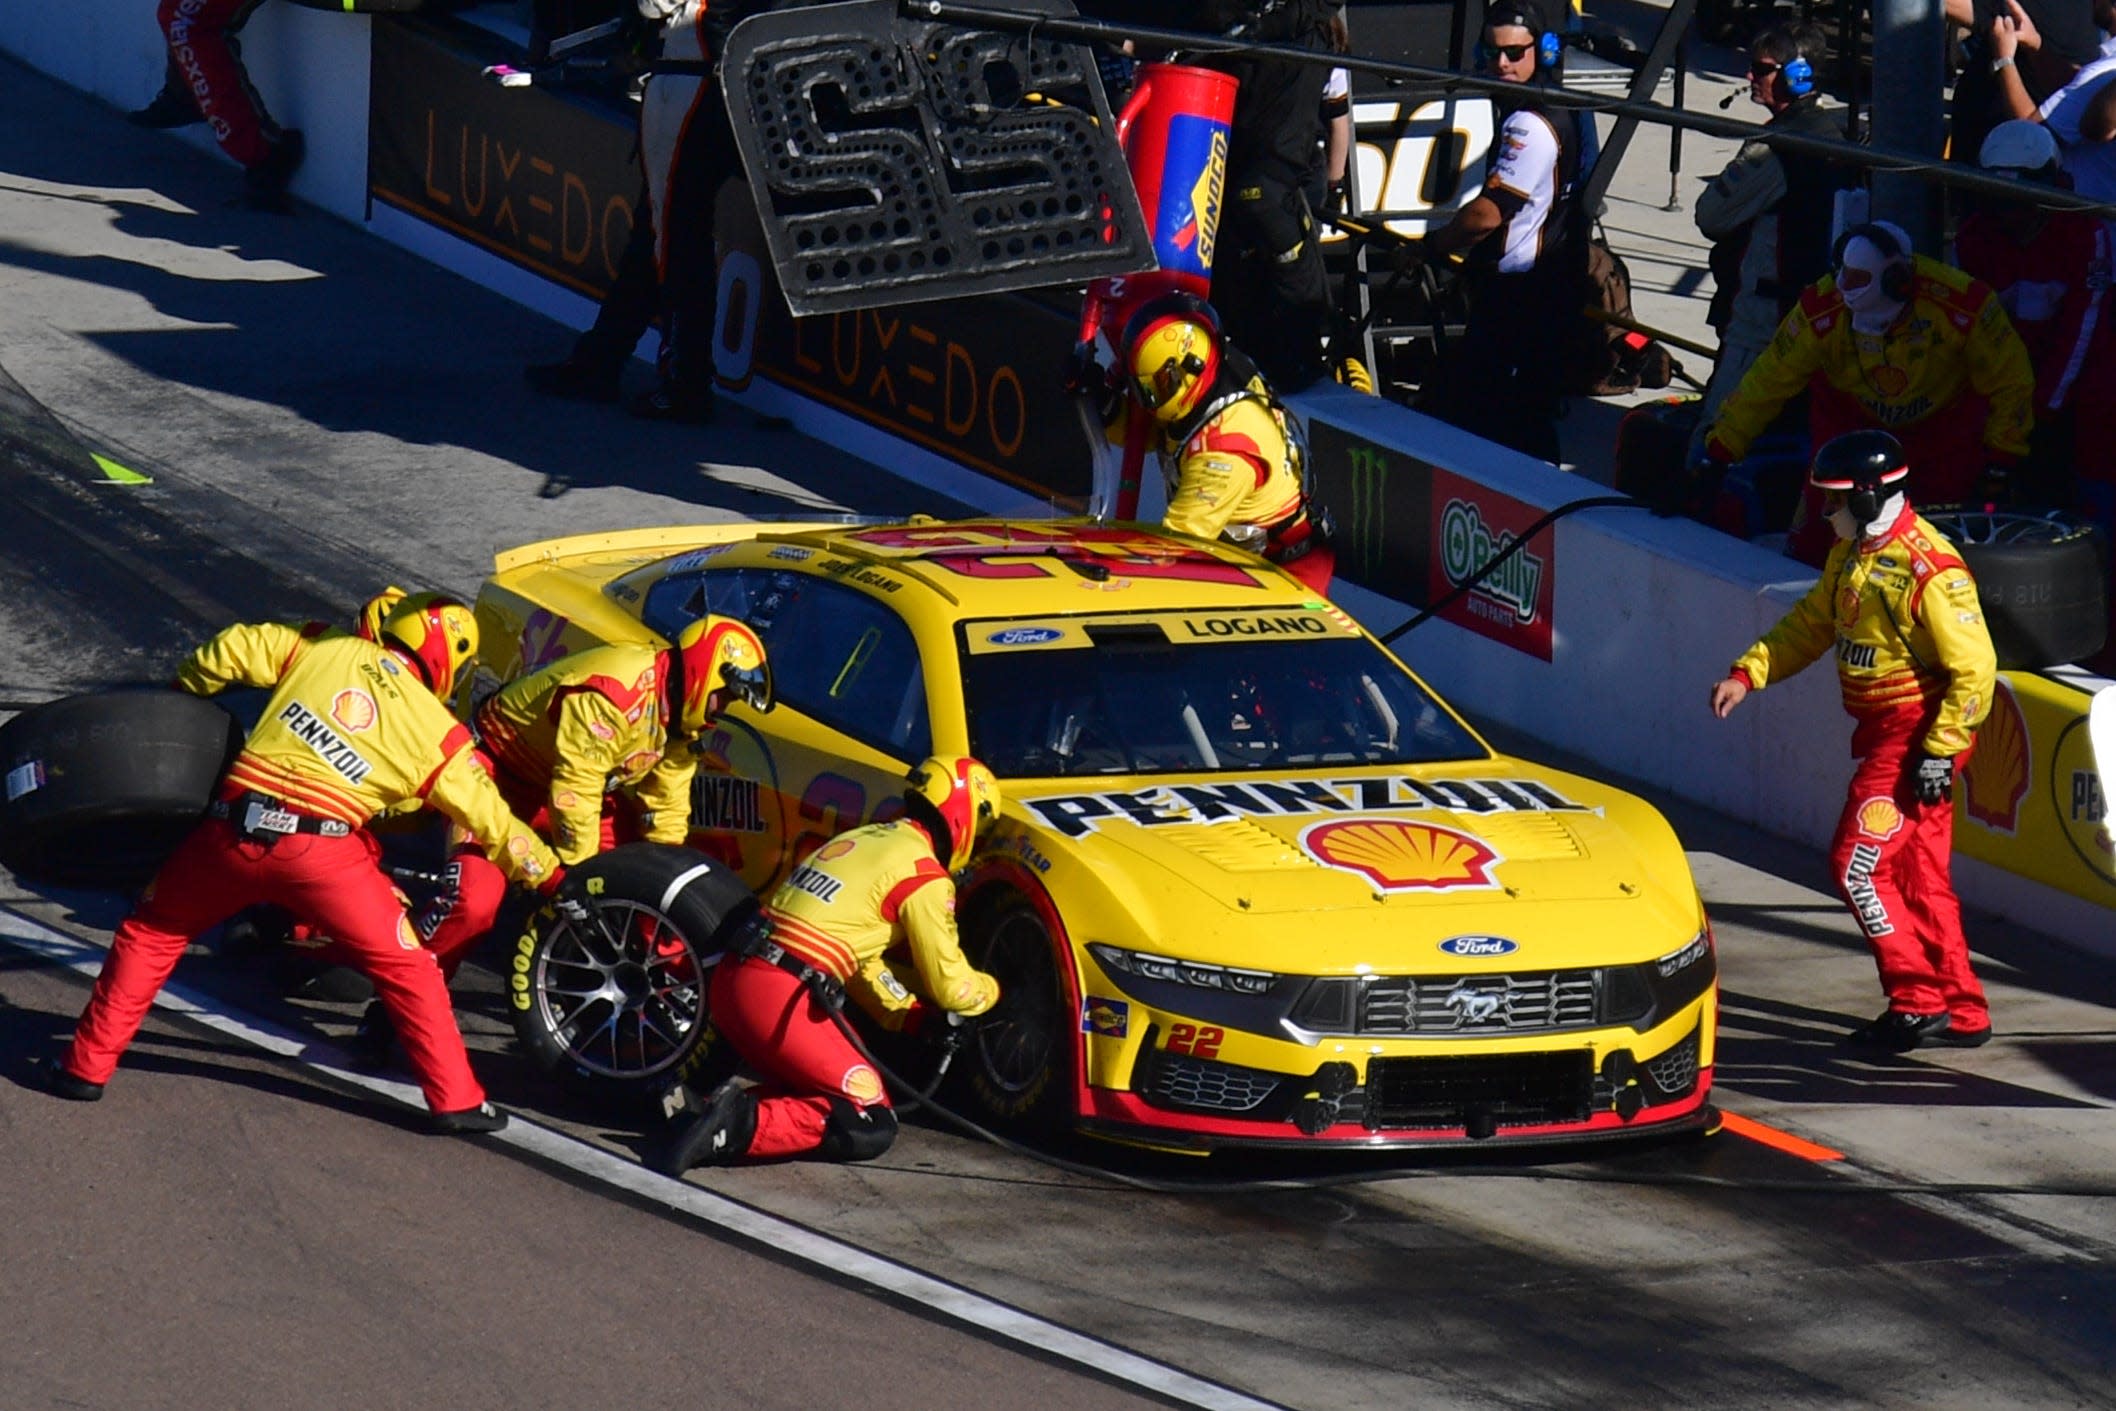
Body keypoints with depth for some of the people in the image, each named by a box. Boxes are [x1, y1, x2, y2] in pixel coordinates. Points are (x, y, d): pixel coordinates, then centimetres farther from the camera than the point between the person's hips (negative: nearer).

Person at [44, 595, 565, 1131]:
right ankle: (456, 1100, 11)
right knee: (406, 966, 13)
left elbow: (235, 649, 15)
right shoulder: (438, 731, 8)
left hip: (232, 832, 2)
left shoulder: (324, 649, 13)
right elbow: (490, 820, 11)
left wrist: (184, 689, 34)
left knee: (150, 934, 22)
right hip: (321, 851, -2)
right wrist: (550, 873, 24)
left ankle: (86, 1065, 22)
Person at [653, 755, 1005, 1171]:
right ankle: (740, 1126, -21)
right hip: (780, 1000, -9)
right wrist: (989, 990, 22)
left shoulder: (861, 840, 22)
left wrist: (916, 1018, 24)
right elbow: (951, 986, 1)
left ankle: (733, 1106, 0)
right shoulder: (924, 875, -4)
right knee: (872, 1127, -4)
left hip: (731, 981, 9)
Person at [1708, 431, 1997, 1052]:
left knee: (1857, 863, -9)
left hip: (1918, 737, -9)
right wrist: (1746, 674, 9)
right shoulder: (1852, 552, 8)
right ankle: (1961, 1013, 17)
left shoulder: (1929, 568, -21)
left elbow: (1974, 668, -20)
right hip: (1883, 734, 9)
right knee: (1917, 874, 11)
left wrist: (1941, 750, -21)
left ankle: (1918, 1001, -4)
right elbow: (1811, 623, 20)